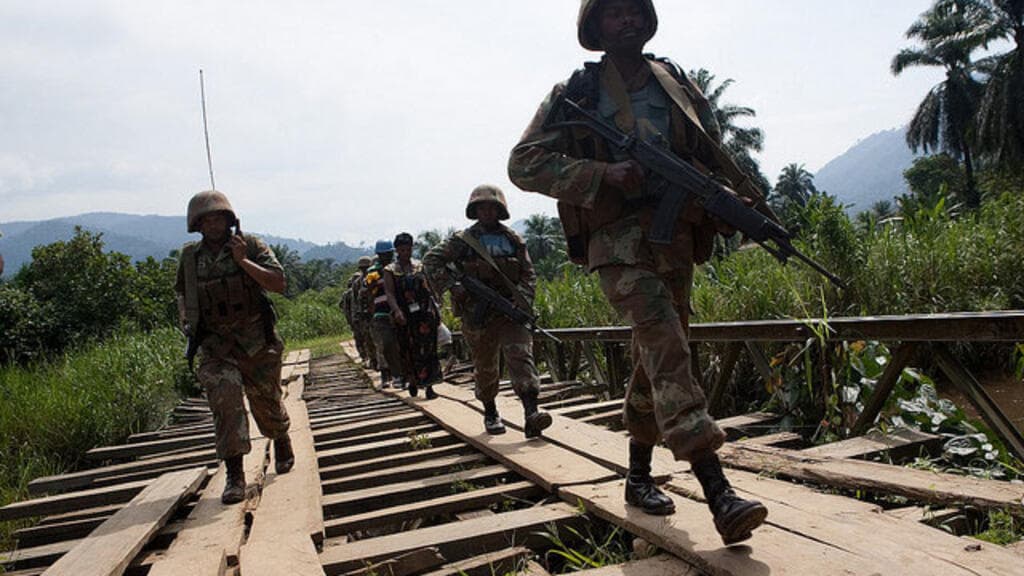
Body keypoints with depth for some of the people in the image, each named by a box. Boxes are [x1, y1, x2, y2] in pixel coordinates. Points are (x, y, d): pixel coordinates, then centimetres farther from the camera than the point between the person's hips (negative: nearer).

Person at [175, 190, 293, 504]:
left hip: (256, 340, -1)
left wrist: (243, 261, -23)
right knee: (225, 401, -16)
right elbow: (181, 291, 24)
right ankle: (235, 475, -12)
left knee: (267, 402, 12)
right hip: (215, 346, 1)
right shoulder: (190, 257, 5)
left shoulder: (250, 246, -5)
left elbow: (279, 284, -15)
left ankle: (282, 444, 41)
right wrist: (187, 322, 10)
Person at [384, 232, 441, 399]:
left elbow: (430, 289, 15)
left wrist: (435, 309, 8)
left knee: (427, 350, -6)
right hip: (404, 317, -1)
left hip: (425, 313, 1)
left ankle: (429, 386, -4)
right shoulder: (390, 271, 5)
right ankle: (412, 381, 27)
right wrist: (397, 311, -25)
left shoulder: (420, 266, 13)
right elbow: (390, 294, -8)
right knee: (408, 352, 5)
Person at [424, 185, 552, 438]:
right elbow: (431, 259, 0)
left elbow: (528, 274, 8)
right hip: (477, 313, 0)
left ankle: (531, 413, -26)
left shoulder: (514, 240, 9)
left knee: (521, 355, -17)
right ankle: (490, 413, 30)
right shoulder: (463, 240, 3)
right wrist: (451, 286, -14)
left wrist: (522, 303, -9)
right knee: (485, 367, 10)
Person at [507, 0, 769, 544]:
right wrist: (604, 175, -15)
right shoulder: (574, 94, 4)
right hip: (618, 239, -5)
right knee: (666, 343, -21)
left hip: (676, 236, 5)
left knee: (656, 356, 9)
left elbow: (714, 159, 20)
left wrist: (752, 203, 3)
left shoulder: (678, 84, 16)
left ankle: (638, 476, 25)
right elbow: (524, 163, -4)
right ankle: (719, 495, -24)